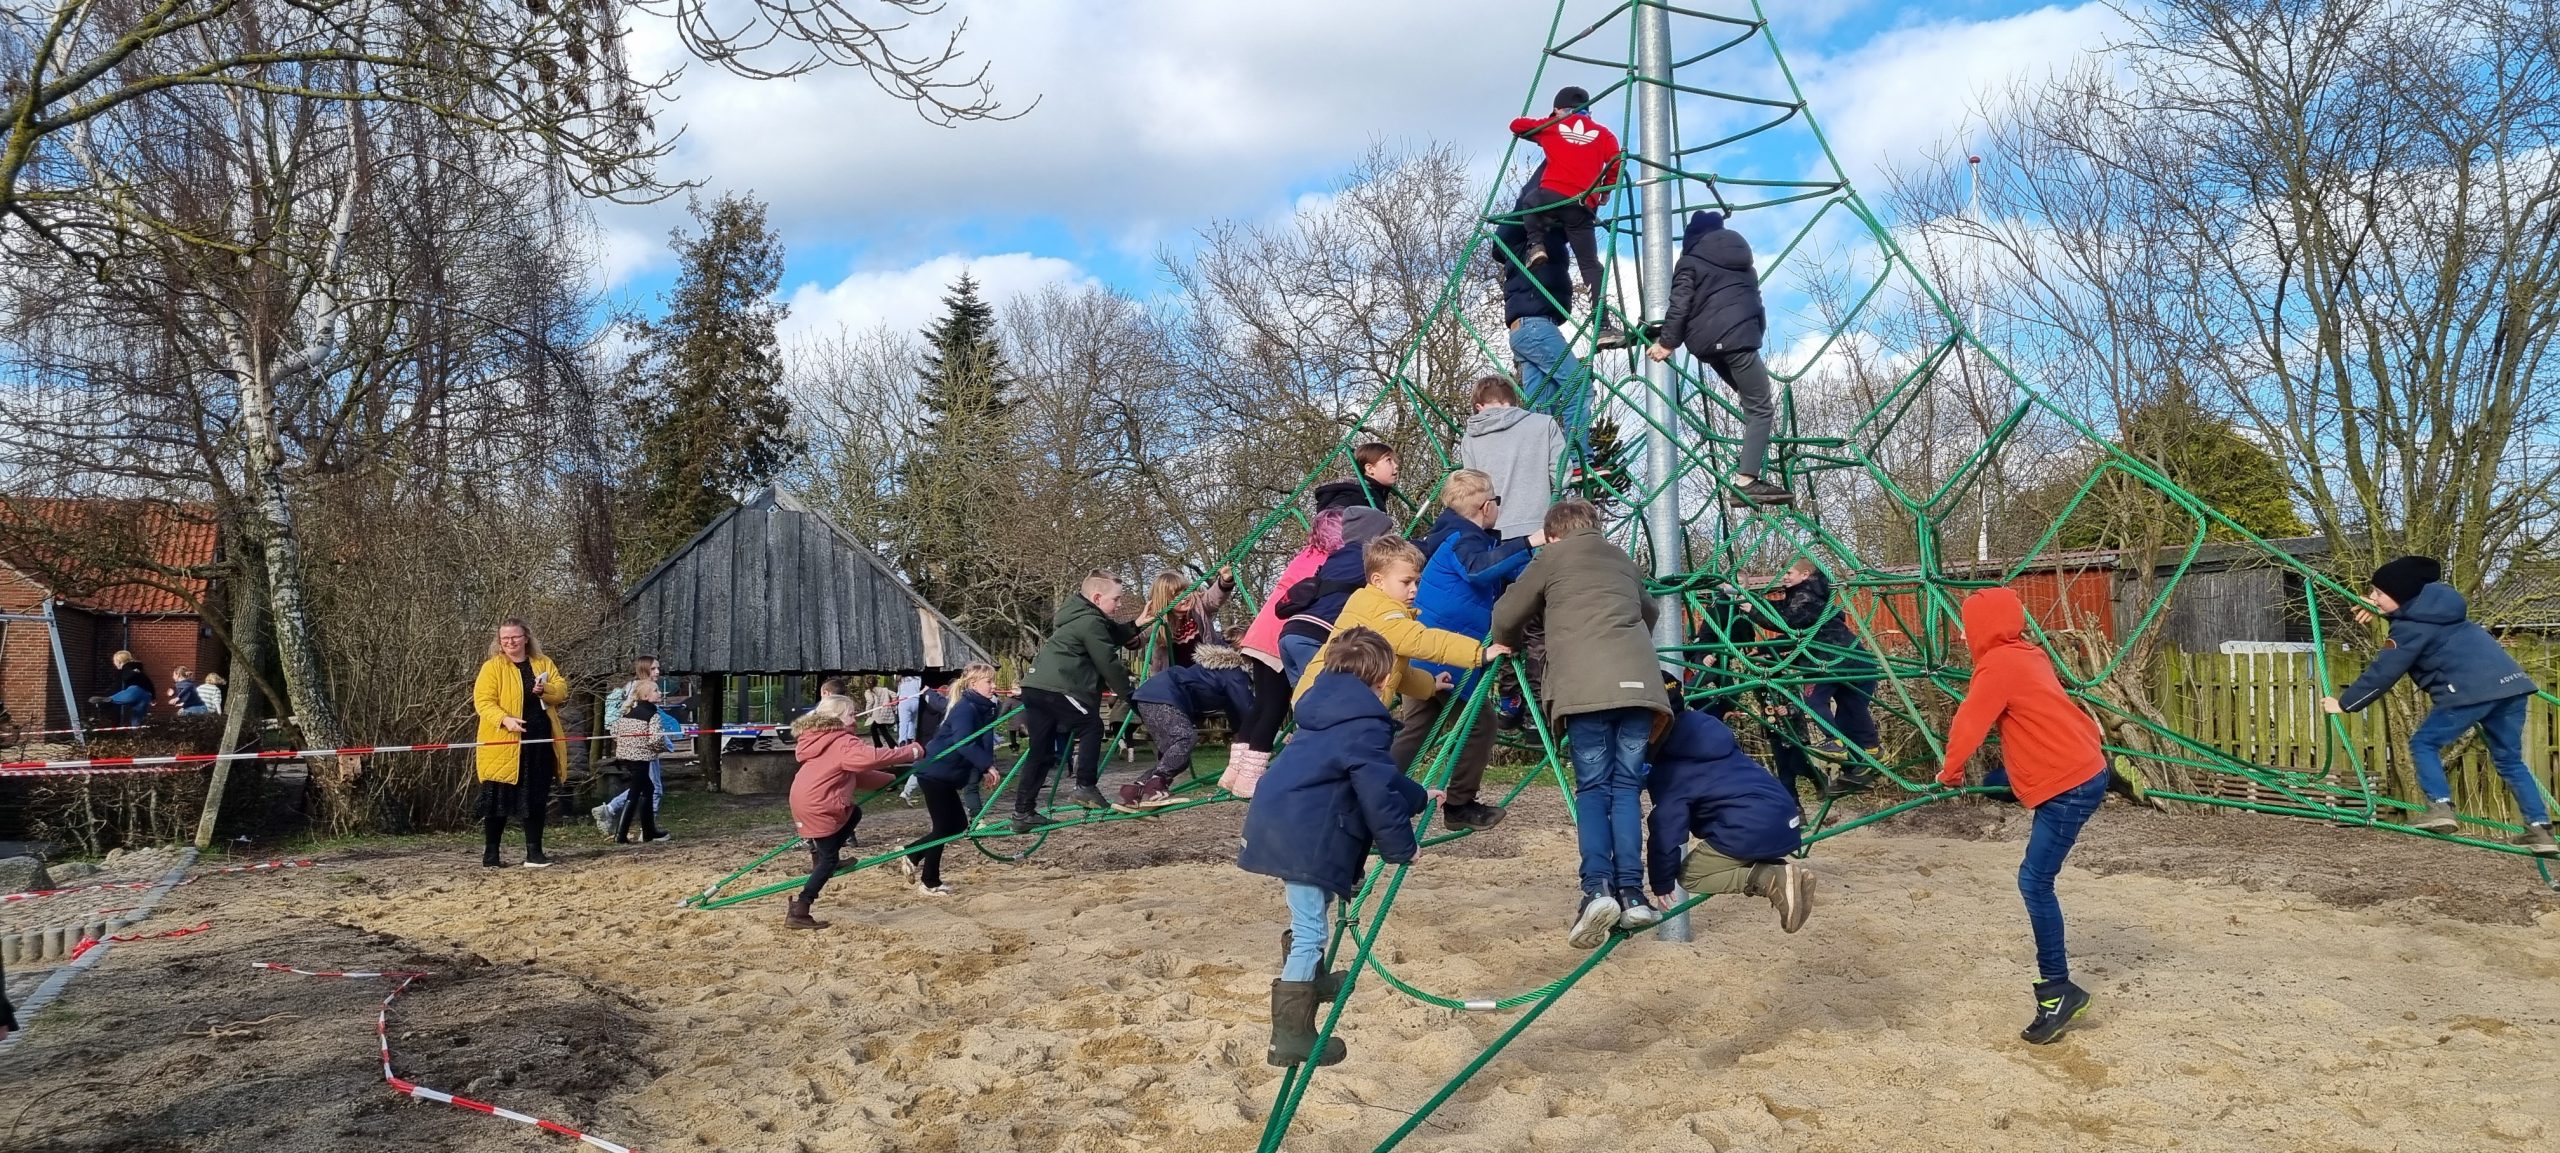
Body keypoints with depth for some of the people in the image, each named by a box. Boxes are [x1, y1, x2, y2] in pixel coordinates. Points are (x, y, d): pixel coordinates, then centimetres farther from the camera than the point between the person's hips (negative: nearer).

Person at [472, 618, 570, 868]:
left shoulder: (543, 663, 11)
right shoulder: (492, 667, -2)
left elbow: (562, 691, 10)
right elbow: (483, 701, -9)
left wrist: (545, 689, -12)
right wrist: (504, 719, -26)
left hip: (539, 743, 4)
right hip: (504, 745, -4)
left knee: (536, 799, 7)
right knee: (498, 800, 2)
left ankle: (534, 853, 13)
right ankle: (490, 853, 14)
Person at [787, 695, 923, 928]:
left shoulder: (827, 741, 20)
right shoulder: (843, 743, -10)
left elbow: (856, 775, 25)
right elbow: (871, 757, -28)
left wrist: (890, 778, 24)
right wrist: (912, 752, -23)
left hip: (804, 801, 9)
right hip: (818, 807, -9)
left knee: (854, 812, 25)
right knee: (829, 859, -1)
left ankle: (819, 857, 17)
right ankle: (798, 913, -4)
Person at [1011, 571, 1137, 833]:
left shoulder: (1077, 617, 23)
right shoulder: (1091, 622, -8)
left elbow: (1110, 639, 28)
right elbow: (1108, 665, -7)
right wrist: (1129, 693, 4)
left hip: (1034, 686, 10)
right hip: (1055, 688, -10)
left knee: (1041, 753, 11)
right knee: (1091, 726, 1)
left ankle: (1022, 813, 12)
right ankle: (1085, 788, -3)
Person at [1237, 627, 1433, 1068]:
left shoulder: (1331, 711, 21)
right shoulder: (1364, 726, -11)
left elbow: (1379, 778, 33)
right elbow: (1377, 792, -16)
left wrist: (1418, 797, 43)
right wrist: (1402, 847, -4)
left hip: (1279, 824, 10)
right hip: (1302, 836, -10)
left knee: (1308, 921, 27)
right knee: (1310, 930, -5)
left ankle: (1310, 979, 44)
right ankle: (1291, 1036, -3)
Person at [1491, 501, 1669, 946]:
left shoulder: (1552, 557, 16)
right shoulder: (1625, 561, 28)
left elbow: (1506, 618, 18)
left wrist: (1508, 644, 39)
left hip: (1586, 684, -3)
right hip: (1639, 679, 3)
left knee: (1592, 788, 2)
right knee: (1627, 785, 9)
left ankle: (1597, 888, -14)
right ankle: (1631, 892, 0)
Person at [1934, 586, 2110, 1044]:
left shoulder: (1998, 665, -13)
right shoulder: (2027, 656, 13)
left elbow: (1969, 723, -10)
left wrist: (1950, 772, 4)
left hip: (2070, 785, -10)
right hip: (2082, 769, 10)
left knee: (2035, 882, -7)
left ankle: (2058, 991, -3)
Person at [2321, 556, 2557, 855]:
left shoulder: (2412, 627, -5)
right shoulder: (2436, 603, 17)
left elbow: (2383, 673, -5)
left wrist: (2343, 703, 3)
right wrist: (2379, 609, 32)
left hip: (2472, 690, -8)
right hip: (2513, 682, 8)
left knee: (2424, 744, 5)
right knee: (2509, 760, 16)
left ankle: (2441, 808, -10)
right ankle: (2540, 829, 10)